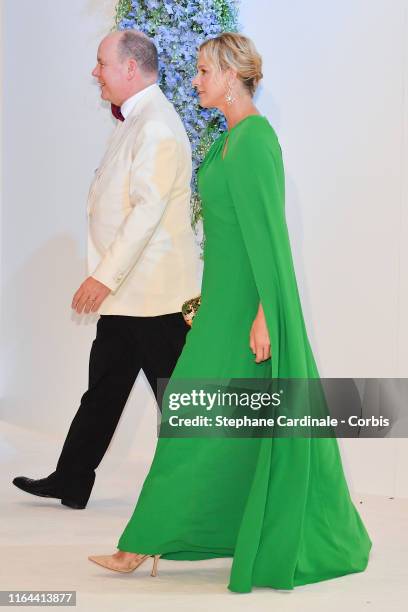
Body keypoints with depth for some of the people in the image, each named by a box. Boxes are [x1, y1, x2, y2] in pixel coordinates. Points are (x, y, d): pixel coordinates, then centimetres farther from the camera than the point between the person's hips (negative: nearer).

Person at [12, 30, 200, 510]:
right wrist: (106, 278, 18)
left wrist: (105, 276, -24)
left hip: (154, 291, -10)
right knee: (103, 388, 15)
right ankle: (71, 482, 22)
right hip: (126, 293, 10)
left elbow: (148, 209, -24)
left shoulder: (157, 126, -18)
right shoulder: (135, 122, 15)